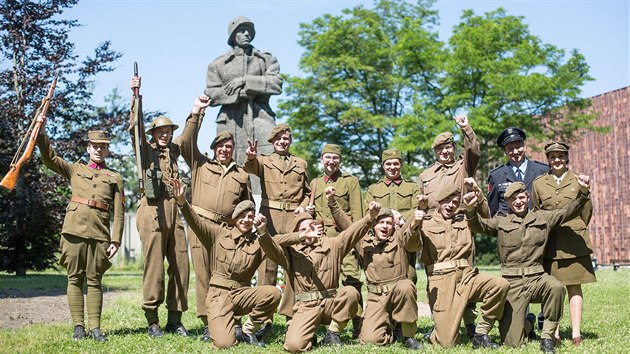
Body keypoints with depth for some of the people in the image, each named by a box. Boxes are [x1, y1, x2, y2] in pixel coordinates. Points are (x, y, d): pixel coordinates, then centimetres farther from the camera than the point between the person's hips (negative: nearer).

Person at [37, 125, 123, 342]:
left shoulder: (114, 178, 14)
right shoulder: (75, 170, 18)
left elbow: (119, 213, 8)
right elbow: (49, 158, 6)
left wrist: (116, 240, -2)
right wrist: (41, 132, -8)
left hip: (99, 233, -1)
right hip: (74, 229, 1)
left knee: (94, 280, 0)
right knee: (75, 279, 0)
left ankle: (95, 327, 2)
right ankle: (78, 326, 5)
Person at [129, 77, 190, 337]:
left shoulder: (174, 151, 19)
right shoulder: (146, 150, 6)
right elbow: (135, 128, -7)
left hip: (174, 211, 5)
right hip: (153, 211, -5)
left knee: (180, 265, 3)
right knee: (154, 267, -5)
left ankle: (175, 319, 10)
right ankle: (152, 321, 1)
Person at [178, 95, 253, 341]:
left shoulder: (242, 175, 16)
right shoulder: (201, 164, 14)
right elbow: (186, 142, 3)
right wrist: (196, 113, -1)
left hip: (228, 230, 1)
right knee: (203, 275, -2)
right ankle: (207, 324, 0)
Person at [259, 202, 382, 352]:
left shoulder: (331, 245, 10)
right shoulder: (290, 251, 8)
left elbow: (352, 232, -3)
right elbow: (272, 247, -9)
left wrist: (370, 217, -20)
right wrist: (263, 232, -31)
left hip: (330, 302, 2)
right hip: (306, 306, -2)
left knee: (350, 292, -30)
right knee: (294, 345, -25)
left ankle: (333, 333, -8)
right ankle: (309, 336, 14)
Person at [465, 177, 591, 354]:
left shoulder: (543, 217, 13)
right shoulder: (500, 222, 8)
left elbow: (568, 211, 7)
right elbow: (479, 225, -7)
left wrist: (583, 192, -10)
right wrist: (470, 210, -29)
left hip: (537, 278, 1)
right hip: (512, 282, -1)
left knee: (556, 287, -36)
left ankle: (547, 337, -17)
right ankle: (527, 324, 30)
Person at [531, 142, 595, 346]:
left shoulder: (578, 181, 6)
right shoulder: (539, 183, 8)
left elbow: (587, 211, 12)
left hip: (574, 242, -1)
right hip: (549, 243, 1)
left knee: (574, 286, 0)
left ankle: (576, 333, 1)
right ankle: (554, 332, 2)